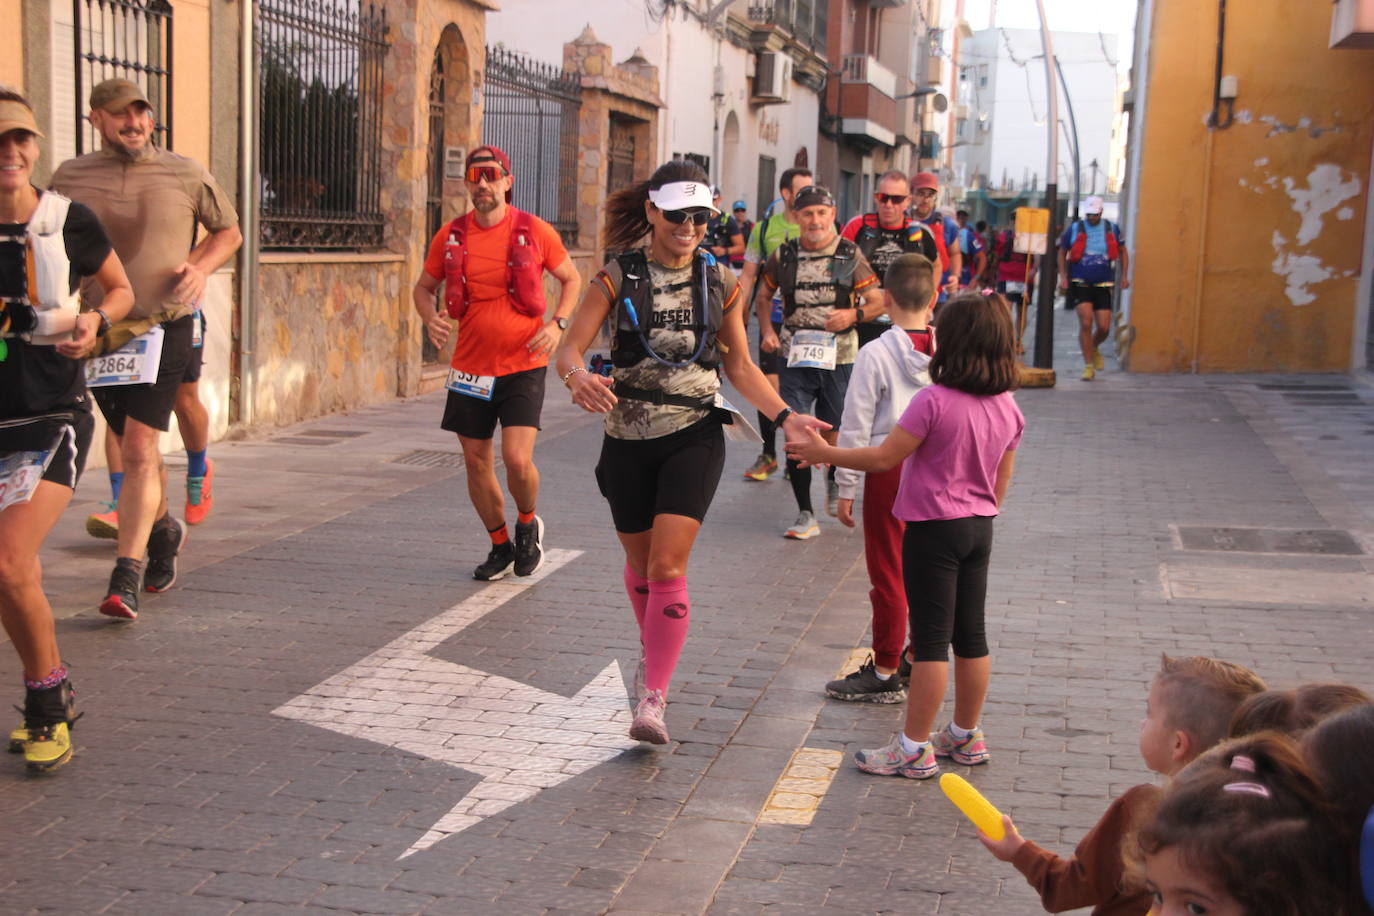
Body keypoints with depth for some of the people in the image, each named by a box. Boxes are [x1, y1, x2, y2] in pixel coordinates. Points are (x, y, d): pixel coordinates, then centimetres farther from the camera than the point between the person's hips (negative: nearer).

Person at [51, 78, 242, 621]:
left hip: (165, 328, -2)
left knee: (139, 449, -13)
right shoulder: (70, 178, 3)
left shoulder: (185, 174, 1)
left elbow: (228, 232, 14)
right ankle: (164, 530, 41)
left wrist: (201, 267, -6)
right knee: (136, 447, 15)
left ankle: (126, 576, -13)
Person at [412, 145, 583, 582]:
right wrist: (430, 318, -8)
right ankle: (501, 545, 30)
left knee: (517, 459, -15)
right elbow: (423, 287, 14)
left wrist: (557, 324, -7)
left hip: (523, 365, -3)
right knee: (477, 463, 8)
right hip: (470, 367, 3)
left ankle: (527, 524, 17)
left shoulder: (535, 232, -4)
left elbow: (572, 280, 9)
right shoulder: (450, 236, 1)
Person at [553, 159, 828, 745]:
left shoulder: (719, 282, 1)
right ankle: (652, 650, 45)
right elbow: (569, 349, -10)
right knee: (640, 564, 16)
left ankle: (653, 700, -9)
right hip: (628, 438, 1)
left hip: (693, 437, -1)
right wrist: (579, 378, -34)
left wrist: (785, 417, -6)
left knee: (668, 567, -14)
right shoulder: (619, 277, -5)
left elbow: (741, 368, 8)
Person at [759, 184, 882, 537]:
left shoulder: (849, 255, 0)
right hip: (794, 357, 1)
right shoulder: (783, 256, 3)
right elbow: (763, 298, 16)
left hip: (839, 358, 0)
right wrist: (768, 331, -1)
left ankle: (834, 482, 43)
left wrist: (853, 314, -16)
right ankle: (806, 515, 2)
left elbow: (879, 302, 3)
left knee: (833, 435, 9)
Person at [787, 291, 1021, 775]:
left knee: (931, 638, -2)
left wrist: (824, 453, -4)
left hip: (934, 530, -7)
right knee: (970, 634, 15)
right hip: (979, 528, 7)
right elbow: (1001, 482, 10)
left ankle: (915, 748, 5)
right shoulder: (1009, 408, 1)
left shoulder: (935, 400, -19)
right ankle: (966, 736, 27)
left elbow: (884, 457, -16)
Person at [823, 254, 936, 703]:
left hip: (889, 469, -5)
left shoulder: (875, 355, -13)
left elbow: (856, 428, -11)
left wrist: (846, 487, -3)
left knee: (888, 575, 1)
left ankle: (886, 674, 6)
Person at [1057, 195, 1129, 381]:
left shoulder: (1112, 229, 5)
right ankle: (1089, 365, -3)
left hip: (1103, 284, 2)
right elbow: (1062, 252, 11)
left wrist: (1124, 276, 8)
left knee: (1104, 327, -2)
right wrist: (1063, 277, 2)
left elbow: (1122, 252, 17)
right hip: (1080, 283, -2)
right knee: (1086, 322, -14)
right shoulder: (1074, 229, 1)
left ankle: (1094, 348, 33)